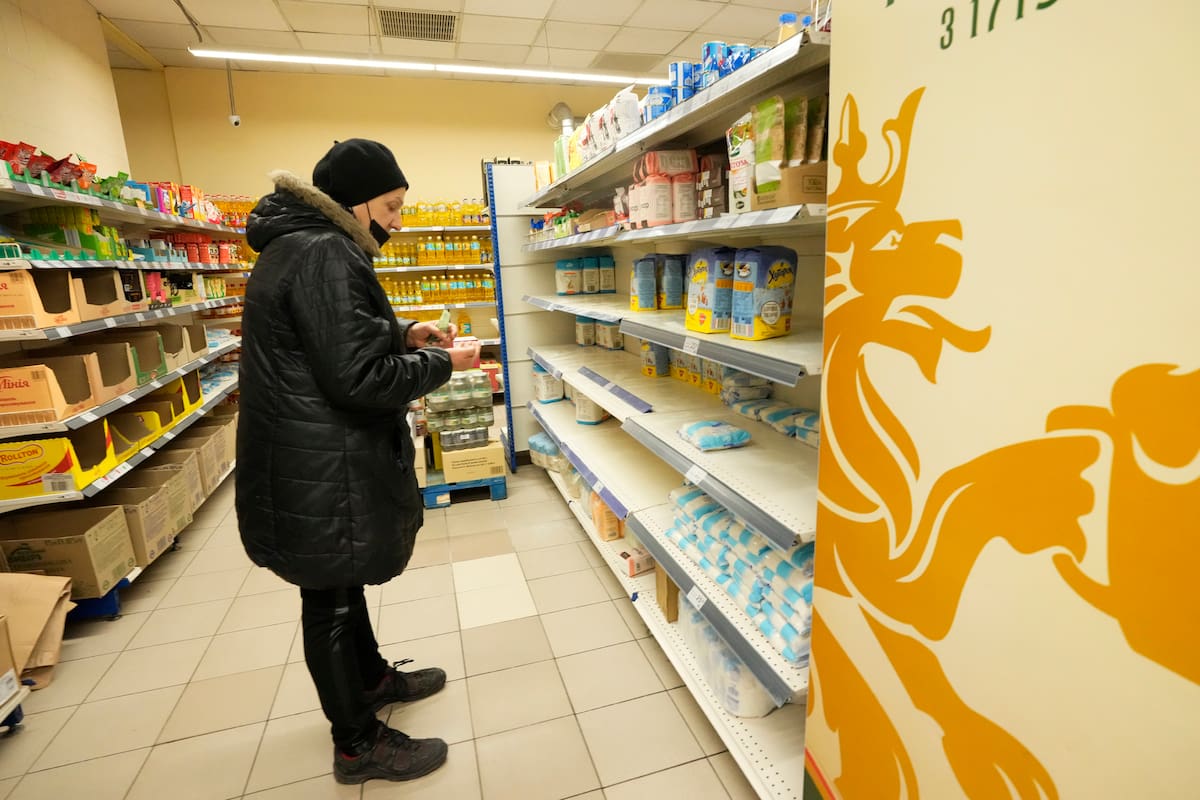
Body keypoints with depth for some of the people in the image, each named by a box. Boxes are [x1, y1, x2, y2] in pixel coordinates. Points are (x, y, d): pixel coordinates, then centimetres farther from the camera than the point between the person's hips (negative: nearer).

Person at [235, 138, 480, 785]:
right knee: (330, 598, 6)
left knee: (342, 580, 24)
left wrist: (404, 332, 7)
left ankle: (372, 679, 47)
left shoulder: (297, 244, 13)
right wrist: (442, 363, -13)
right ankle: (359, 744, 27)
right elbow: (360, 377, -26)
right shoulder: (324, 254, -21)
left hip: (309, 458, 11)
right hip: (323, 470, -11)